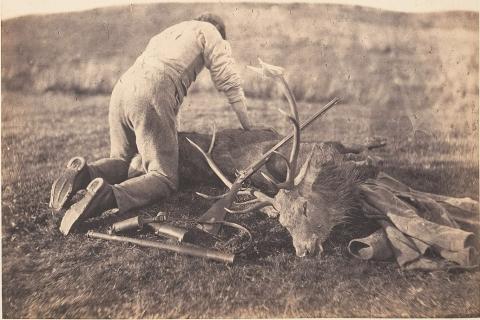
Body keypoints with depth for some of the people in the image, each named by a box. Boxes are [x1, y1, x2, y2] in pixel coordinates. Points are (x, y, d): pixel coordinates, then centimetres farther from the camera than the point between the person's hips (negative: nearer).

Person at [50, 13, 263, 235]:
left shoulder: (167, 33, 38)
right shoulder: (209, 31, 18)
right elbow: (229, 83, 11)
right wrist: (249, 129, 18)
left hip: (120, 90, 7)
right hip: (151, 98, -7)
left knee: (120, 161, 23)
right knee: (164, 180, -4)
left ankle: (83, 172, -8)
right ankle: (108, 196, -29)